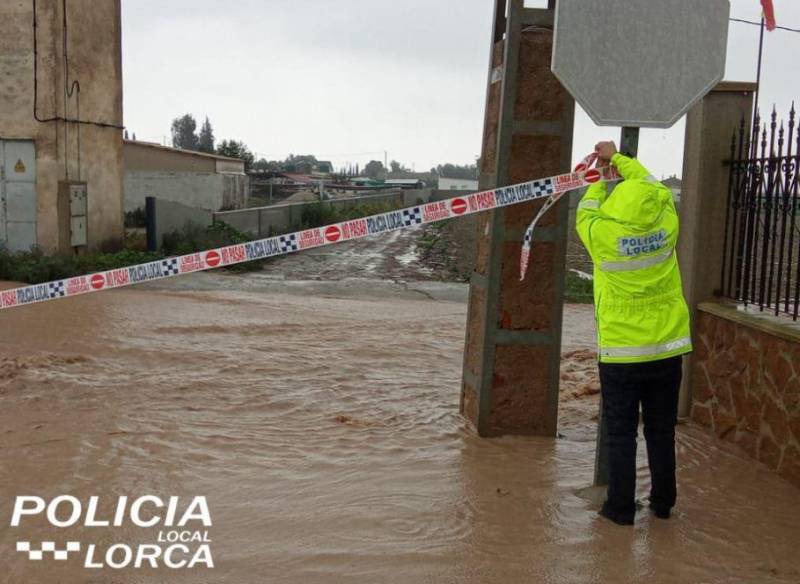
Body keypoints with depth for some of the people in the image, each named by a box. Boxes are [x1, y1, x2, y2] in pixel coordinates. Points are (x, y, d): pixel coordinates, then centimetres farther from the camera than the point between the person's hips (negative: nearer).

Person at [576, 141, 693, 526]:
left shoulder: (603, 234, -14)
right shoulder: (667, 226, -7)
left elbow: (586, 213, 9)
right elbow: (654, 187, 12)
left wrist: (597, 178, 27)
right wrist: (617, 158, 24)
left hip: (620, 353, -3)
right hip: (667, 350, 3)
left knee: (621, 433, 7)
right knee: (661, 430, 15)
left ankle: (621, 507, 12)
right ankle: (662, 503, 27)